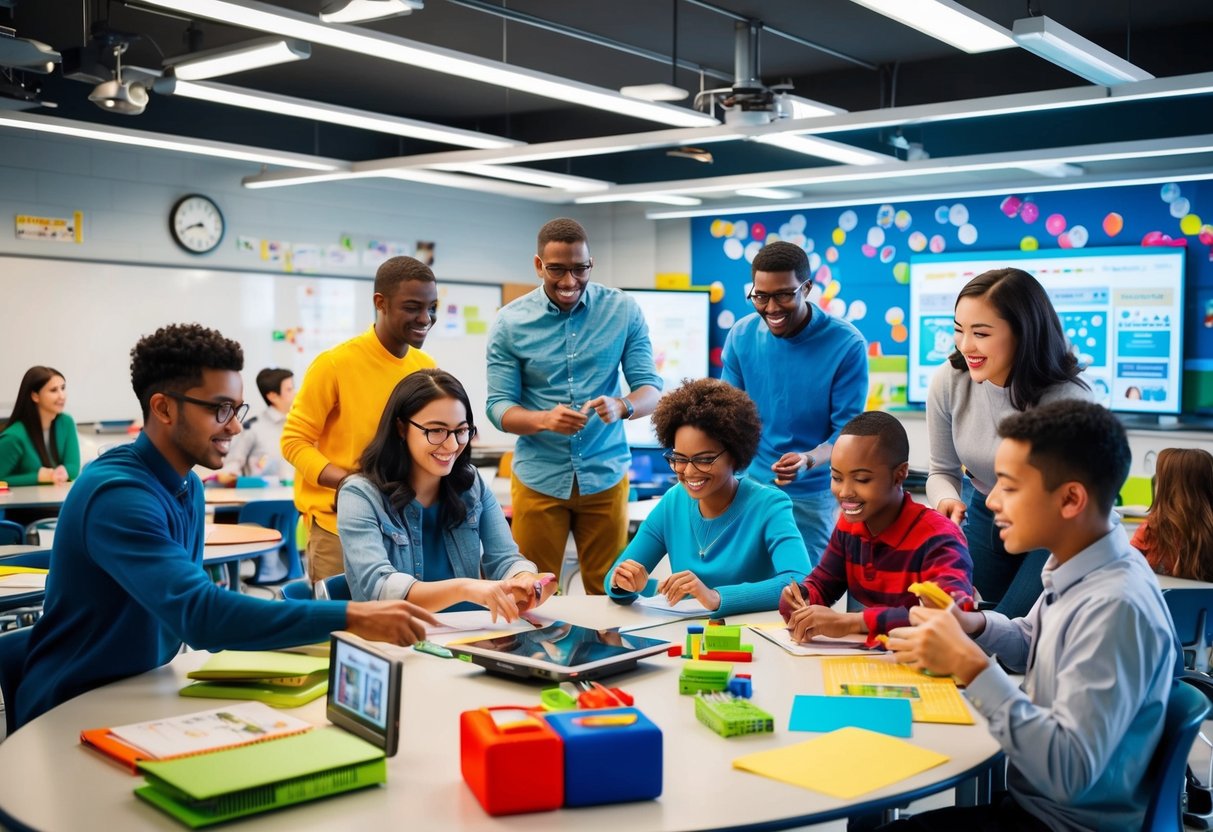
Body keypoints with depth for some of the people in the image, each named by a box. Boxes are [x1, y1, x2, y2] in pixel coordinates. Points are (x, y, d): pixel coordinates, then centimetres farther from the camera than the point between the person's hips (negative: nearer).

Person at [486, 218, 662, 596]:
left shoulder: (623, 310, -2)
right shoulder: (511, 322, -5)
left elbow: (650, 388, -4)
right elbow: (499, 406, -6)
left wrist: (622, 406, -27)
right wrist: (544, 420, -27)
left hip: (605, 475, 1)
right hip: (538, 478, -1)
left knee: (609, 593, 11)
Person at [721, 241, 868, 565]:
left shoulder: (846, 344, -15)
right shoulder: (741, 336, -4)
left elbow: (848, 429, -13)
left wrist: (808, 461, -32)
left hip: (812, 494, -3)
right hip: (750, 485, 3)